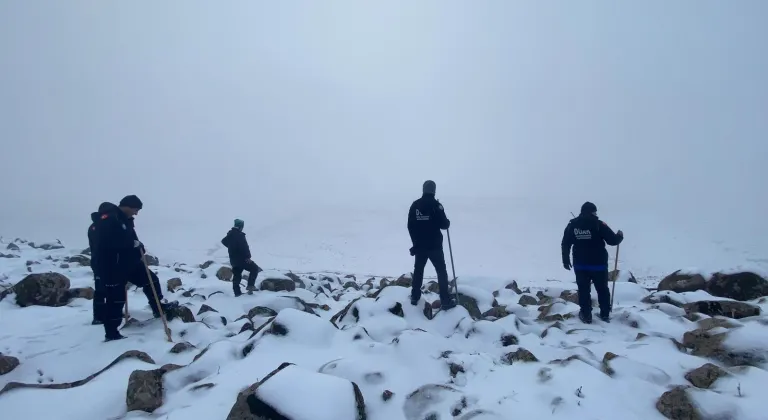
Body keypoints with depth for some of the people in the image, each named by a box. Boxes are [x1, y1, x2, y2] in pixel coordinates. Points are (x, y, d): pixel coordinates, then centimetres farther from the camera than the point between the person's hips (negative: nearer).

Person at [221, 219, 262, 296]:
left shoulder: (230, 234, 10)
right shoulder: (239, 235, -18)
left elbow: (224, 241, 30)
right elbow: (244, 247, -26)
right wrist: (248, 256, -21)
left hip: (233, 259, 9)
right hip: (241, 259, -9)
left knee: (237, 275, 14)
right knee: (254, 269, 3)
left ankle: (237, 292, 15)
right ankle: (250, 285, -6)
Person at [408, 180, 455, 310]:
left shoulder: (415, 205, 1)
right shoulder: (436, 205, -14)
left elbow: (410, 226, 6)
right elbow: (444, 225, -12)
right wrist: (447, 221, 12)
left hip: (419, 245, 4)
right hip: (434, 246, -4)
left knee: (418, 271, 18)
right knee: (441, 272, 5)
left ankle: (415, 297, 25)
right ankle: (445, 301, 3)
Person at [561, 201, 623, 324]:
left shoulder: (572, 225, 0)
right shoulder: (599, 224, -11)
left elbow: (565, 244, 3)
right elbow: (613, 240, -8)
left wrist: (566, 260, 14)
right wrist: (620, 236, 15)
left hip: (580, 265, 2)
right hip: (598, 264, -2)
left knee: (584, 290, 9)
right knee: (602, 289, 14)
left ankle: (586, 315, 13)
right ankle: (605, 314, 23)